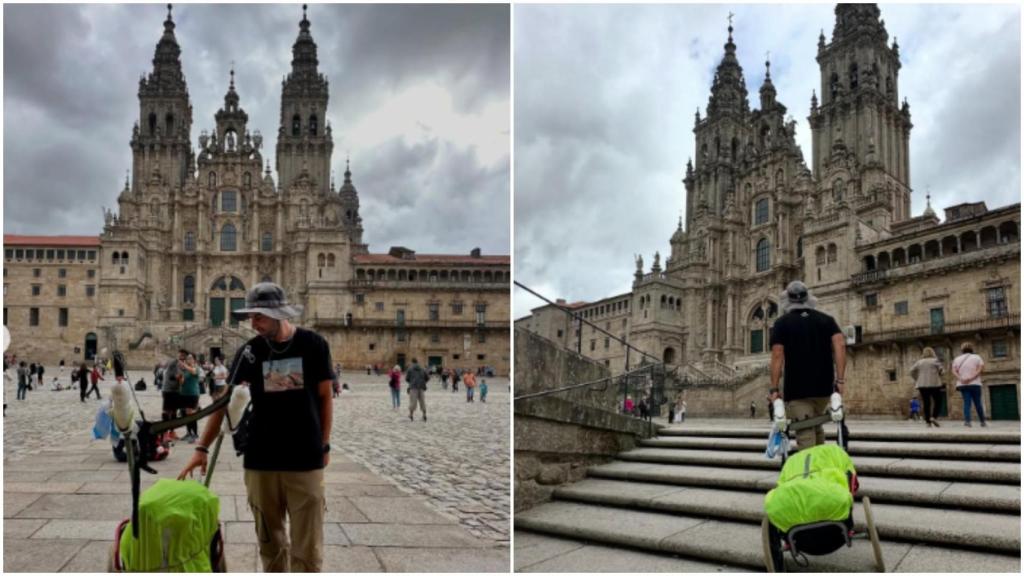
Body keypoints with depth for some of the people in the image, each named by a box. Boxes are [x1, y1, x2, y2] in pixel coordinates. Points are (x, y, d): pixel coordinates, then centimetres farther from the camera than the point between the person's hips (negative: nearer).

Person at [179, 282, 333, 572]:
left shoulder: (313, 345, -5)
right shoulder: (249, 351, 0)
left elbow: (325, 397, 3)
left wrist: (324, 445, 3)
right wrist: (202, 448, -7)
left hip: (305, 461, -2)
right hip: (260, 461, 2)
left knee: (307, 548, 1)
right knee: (270, 542, 14)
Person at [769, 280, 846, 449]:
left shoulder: (782, 323, 2)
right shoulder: (826, 319, 11)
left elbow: (778, 356, -8)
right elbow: (840, 344, -4)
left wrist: (774, 389, -8)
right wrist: (839, 380, -7)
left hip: (796, 388, -4)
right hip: (823, 386, 4)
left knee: (805, 434, -3)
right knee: (816, 426, 24)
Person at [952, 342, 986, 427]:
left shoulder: (957, 359, 13)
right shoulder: (976, 357, 7)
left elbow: (954, 371, -1)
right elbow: (981, 368, -10)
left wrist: (960, 379, -14)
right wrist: (972, 377, -17)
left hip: (962, 385, 2)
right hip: (975, 384, -2)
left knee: (967, 402, -2)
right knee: (978, 403, 7)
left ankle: (967, 420, -19)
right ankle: (982, 421, 14)